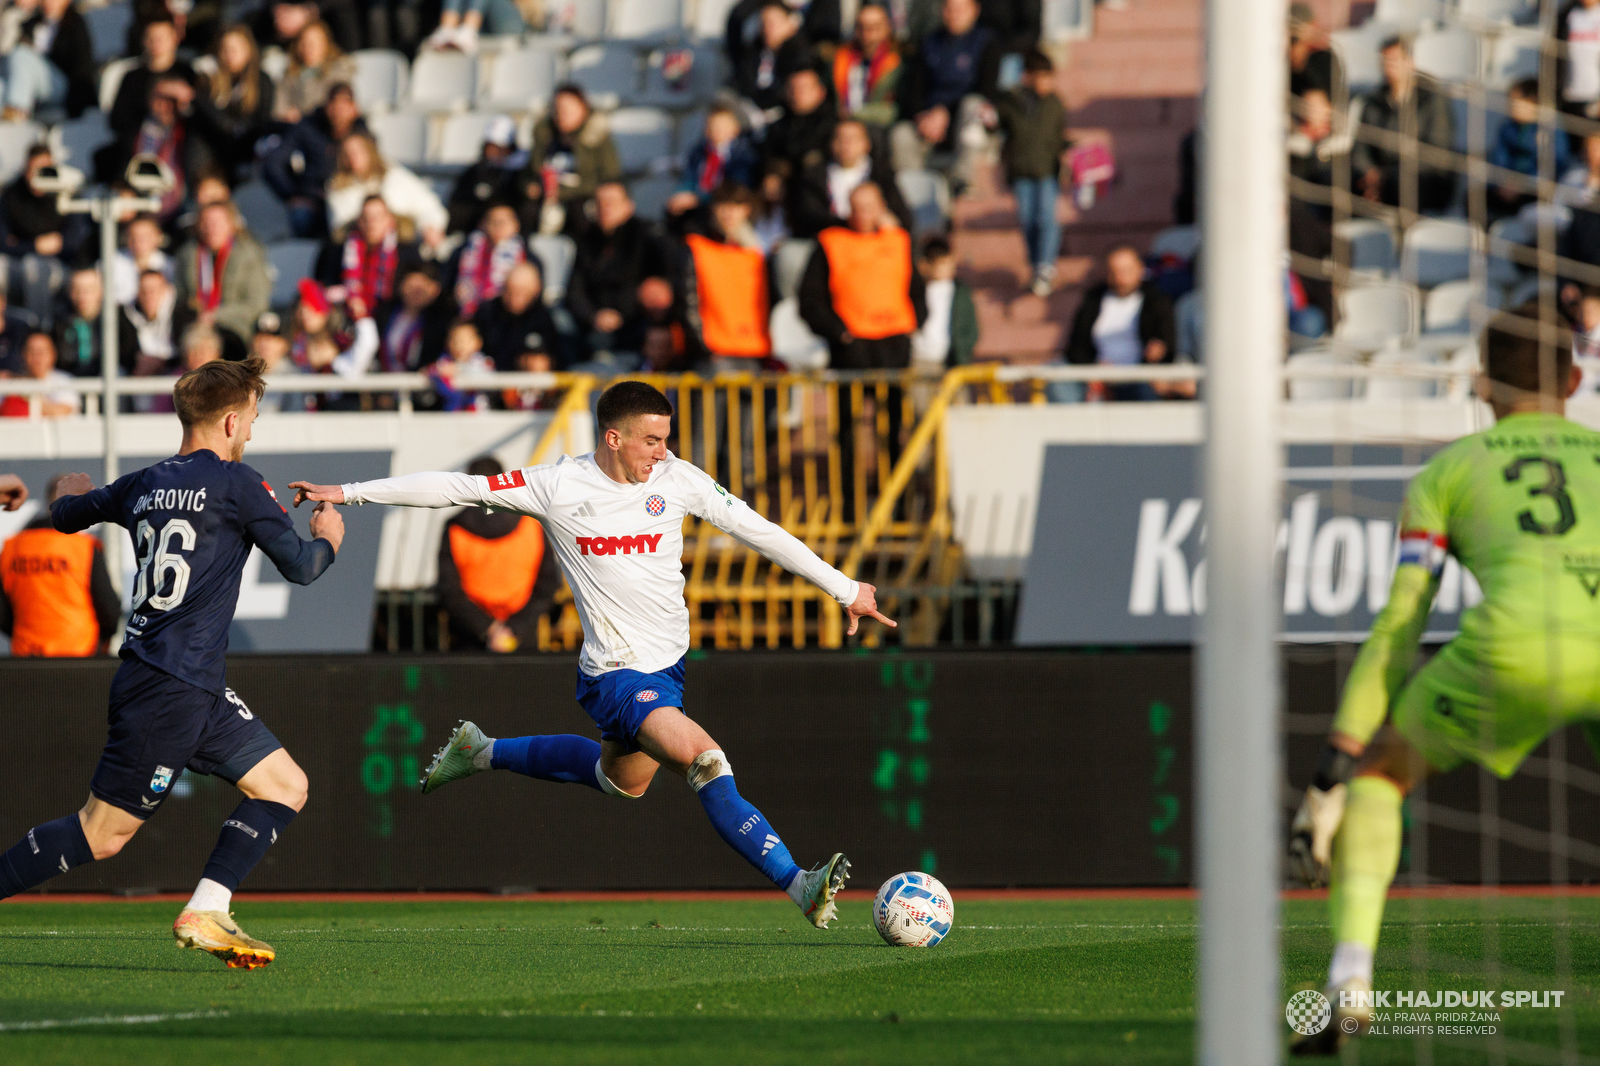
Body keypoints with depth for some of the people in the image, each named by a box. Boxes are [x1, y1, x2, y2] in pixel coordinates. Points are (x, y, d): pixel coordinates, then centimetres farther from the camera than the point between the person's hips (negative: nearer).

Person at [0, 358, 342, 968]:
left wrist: (72, 494, 52)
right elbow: (299, 565, -5)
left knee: (285, 786, 7)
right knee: (104, 832, -5)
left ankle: (205, 914, -1)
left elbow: (66, 515, 28)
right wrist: (327, 540, 18)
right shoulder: (235, 483, -9)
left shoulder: (144, 485, 12)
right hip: (169, 690, -9)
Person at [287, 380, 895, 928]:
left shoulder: (677, 480, -2)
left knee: (622, 777, 26)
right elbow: (457, 489, -7)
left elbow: (757, 531, 5)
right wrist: (348, 494, -7)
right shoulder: (559, 486, -11)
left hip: (668, 665, 7)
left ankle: (481, 753, 44)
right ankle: (798, 886, -26)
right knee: (707, 763, -25)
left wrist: (844, 588, 6)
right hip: (615, 673, -7)